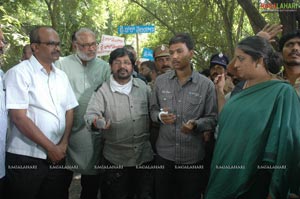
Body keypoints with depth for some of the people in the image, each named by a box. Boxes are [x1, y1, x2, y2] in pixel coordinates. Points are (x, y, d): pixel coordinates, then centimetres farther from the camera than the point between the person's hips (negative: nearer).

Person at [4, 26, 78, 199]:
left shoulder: (62, 76, 10)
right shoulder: (19, 73, -8)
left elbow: (69, 111, 10)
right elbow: (19, 117, -14)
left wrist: (63, 144, -4)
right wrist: (50, 147, -11)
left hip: (57, 156, 5)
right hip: (26, 158, -5)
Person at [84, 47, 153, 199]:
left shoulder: (143, 86, 5)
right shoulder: (102, 91, -6)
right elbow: (91, 114, -16)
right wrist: (96, 122, -38)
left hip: (144, 156, 3)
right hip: (116, 159, -3)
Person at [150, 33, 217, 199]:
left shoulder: (206, 84, -5)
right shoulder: (160, 81, 3)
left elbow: (212, 119, -4)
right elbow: (153, 110, 9)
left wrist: (195, 125, -22)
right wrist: (160, 116, -12)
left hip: (193, 157, -2)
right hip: (164, 154, 2)